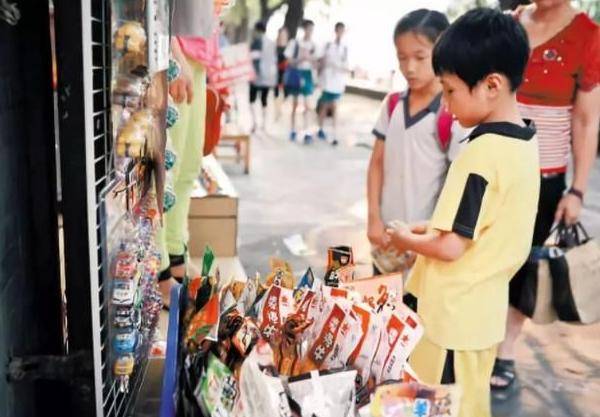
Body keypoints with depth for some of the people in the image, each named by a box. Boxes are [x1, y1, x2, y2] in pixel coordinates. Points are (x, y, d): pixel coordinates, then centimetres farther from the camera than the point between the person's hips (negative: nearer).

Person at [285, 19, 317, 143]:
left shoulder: (314, 46, 0)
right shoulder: (294, 43, -5)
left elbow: (315, 64, 2)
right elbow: (290, 61, -4)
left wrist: (310, 58, -17)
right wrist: (301, 59, -19)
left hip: (307, 74, 1)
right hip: (296, 73, -1)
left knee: (306, 104, -2)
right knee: (295, 104, 7)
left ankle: (306, 133, -2)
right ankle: (293, 131, 17)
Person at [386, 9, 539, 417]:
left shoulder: (482, 153, -25)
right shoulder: (524, 141, 3)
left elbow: (450, 247, -22)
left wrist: (407, 240, -4)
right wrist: (434, 227, 8)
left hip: (454, 315, -8)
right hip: (483, 308, 8)